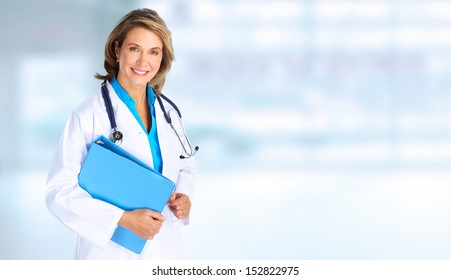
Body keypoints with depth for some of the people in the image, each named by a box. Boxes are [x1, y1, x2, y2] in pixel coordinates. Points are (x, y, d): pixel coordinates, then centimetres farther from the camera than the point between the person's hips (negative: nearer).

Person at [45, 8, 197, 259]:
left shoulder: (167, 111, 1)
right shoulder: (89, 115, -15)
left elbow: (186, 165, 15)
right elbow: (60, 191, -16)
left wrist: (184, 196, -6)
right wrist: (124, 218, -23)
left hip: (165, 246, 5)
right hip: (111, 248, -5)